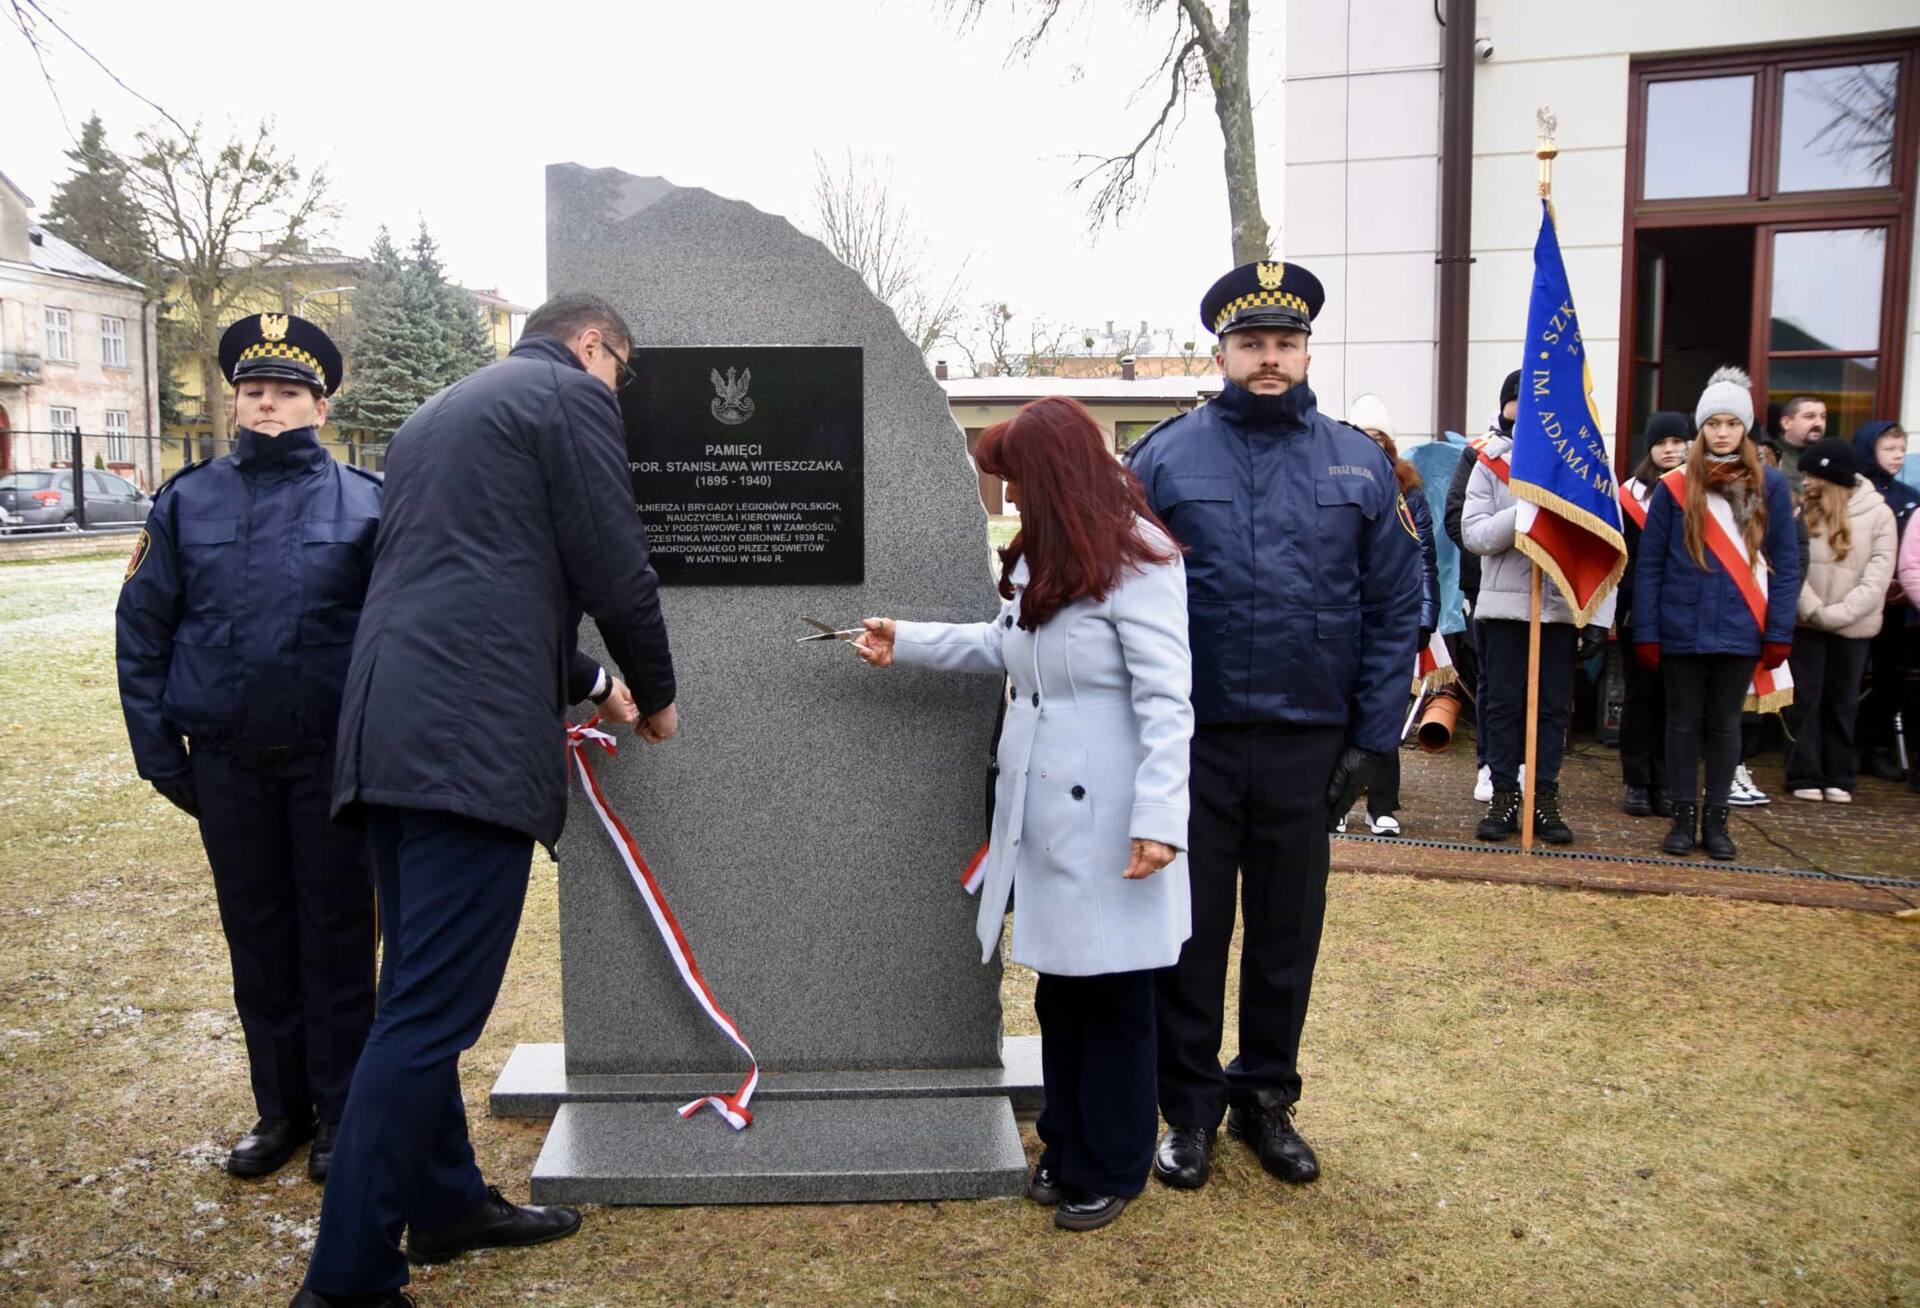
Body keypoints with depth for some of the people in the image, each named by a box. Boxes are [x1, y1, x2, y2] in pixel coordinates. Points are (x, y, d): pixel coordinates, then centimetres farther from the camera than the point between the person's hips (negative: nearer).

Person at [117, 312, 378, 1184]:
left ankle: (341, 1112, 20)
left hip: (333, 760, -2)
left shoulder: (365, 502, -1)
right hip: (227, 764, 3)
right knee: (258, 940, 13)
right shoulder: (187, 501, 5)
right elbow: (143, 628, 7)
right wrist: (158, 749, 2)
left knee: (336, 939, 6)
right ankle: (280, 1107, 27)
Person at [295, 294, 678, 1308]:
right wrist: (654, 696, 12)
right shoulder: (573, 395, 2)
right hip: (478, 741, -9)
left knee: (420, 991, 17)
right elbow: (617, 572, -5)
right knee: (432, 1009, -6)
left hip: (385, 731, 10)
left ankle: (445, 1204, 30)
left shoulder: (435, 414, 27)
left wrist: (591, 684, 36)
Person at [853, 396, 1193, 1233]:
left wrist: (1160, 817, -24)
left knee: (1113, 998, 7)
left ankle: (1111, 1170, 23)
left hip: (1105, 820, -8)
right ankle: (1067, 1146, 32)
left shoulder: (1136, 564, -16)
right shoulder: (1041, 559, 13)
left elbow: (1167, 702, -19)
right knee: (1058, 987, 16)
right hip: (1041, 813, 8)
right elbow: (1003, 646, 26)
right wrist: (905, 644, 25)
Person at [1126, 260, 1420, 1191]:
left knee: (1287, 933, 14)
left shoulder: (1358, 465, 4)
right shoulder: (1164, 458, -1)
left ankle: (1267, 1099, 33)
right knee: (1190, 932, 8)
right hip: (1192, 741, -2)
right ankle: (1189, 1108, 25)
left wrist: (1372, 738, -1)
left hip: (1310, 746, 2)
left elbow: (1395, 608, 5)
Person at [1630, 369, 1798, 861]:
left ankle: (1715, 820, 20)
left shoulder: (1770, 484, 1)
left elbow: (1785, 564, 2)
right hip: (1682, 631, -1)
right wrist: (1645, 633, -7)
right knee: (1684, 723, 8)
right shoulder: (1674, 486, -2)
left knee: (1725, 725, 10)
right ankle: (1684, 817, 18)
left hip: (1741, 631, 1)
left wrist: (1779, 633, -3)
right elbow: (1649, 564, -2)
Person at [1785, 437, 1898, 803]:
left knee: (1842, 701, 8)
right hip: (1806, 623, 1)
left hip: (1853, 627, 0)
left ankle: (1838, 777, 15)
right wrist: (1814, 609, -17)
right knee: (1806, 698, 2)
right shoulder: (1803, 512, 1)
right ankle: (1804, 776, 8)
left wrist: (1838, 613, -17)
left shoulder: (1878, 513, -2)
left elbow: (1878, 576, -8)